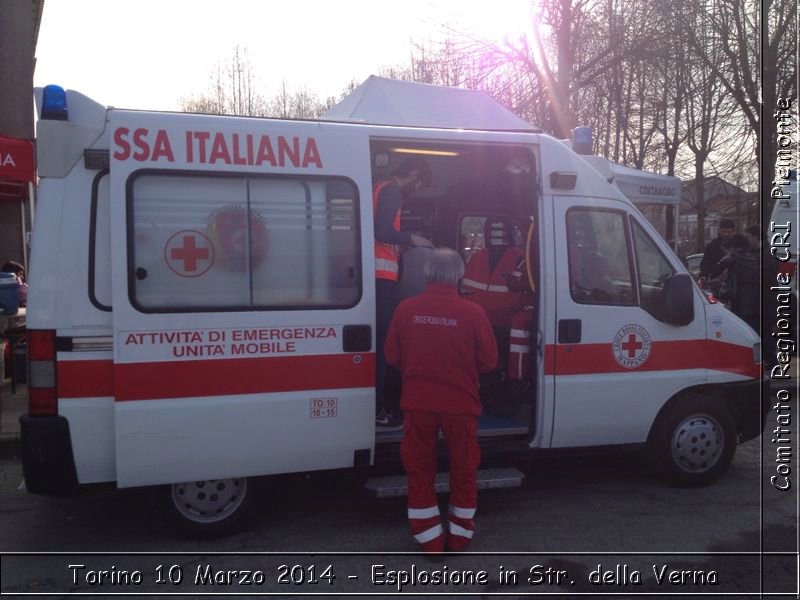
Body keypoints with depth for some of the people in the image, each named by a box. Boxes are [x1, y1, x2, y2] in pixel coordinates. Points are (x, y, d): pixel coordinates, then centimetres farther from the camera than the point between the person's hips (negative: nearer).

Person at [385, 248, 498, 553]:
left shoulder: (406, 308, -7)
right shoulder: (472, 312, -12)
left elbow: (392, 356, 1)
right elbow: (488, 361, -6)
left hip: (417, 402, 1)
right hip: (460, 403, -1)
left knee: (420, 470, 15)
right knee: (463, 468, 18)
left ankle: (430, 539, 21)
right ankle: (459, 535, 29)